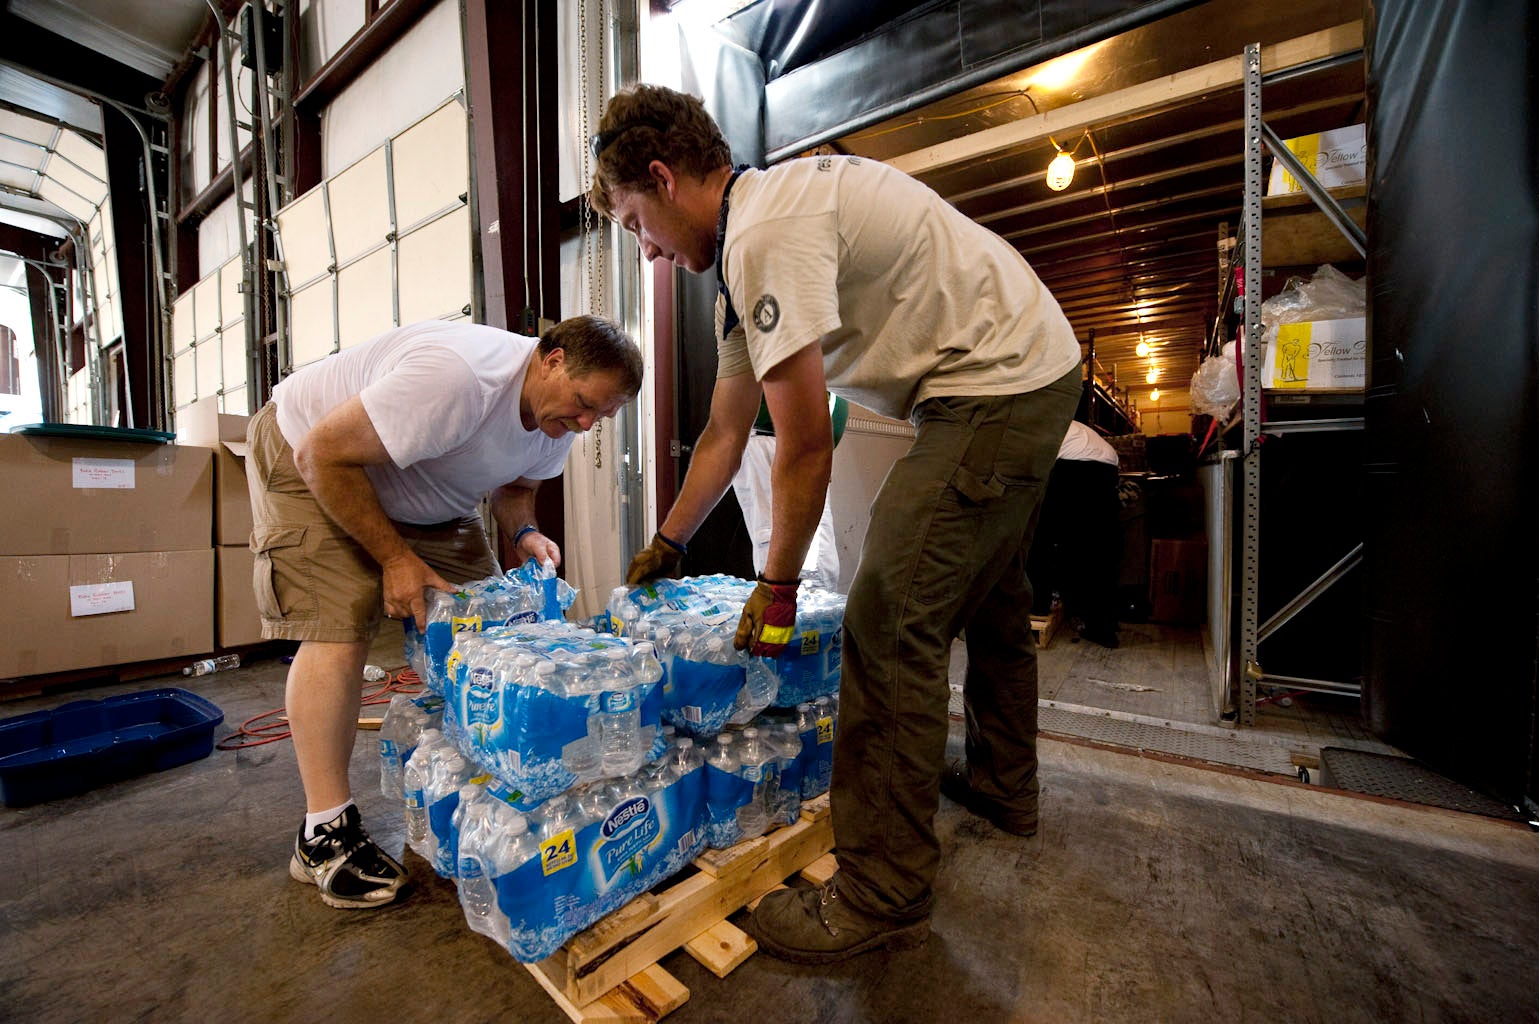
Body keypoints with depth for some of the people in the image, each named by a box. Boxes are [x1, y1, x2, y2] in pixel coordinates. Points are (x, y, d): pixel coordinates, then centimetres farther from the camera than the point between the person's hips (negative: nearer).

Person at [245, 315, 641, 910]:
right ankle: (324, 832, -4)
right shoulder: (458, 377, -38)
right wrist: (395, 557, -27)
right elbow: (322, 454, -30)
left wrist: (524, 533, -18)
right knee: (337, 630, -19)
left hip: (422, 492, 6)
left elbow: (515, 484, 4)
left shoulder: (558, 414, -12)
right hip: (309, 454, -6)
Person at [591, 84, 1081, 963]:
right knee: (986, 593, 20)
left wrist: (777, 585, -9)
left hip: (999, 385, -11)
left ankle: (883, 897, 3)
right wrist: (666, 545, 21)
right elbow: (724, 436, 15)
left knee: (889, 621, -14)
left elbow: (806, 448, -22)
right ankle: (1003, 782, 42)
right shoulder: (743, 249, 13)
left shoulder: (767, 233, -19)